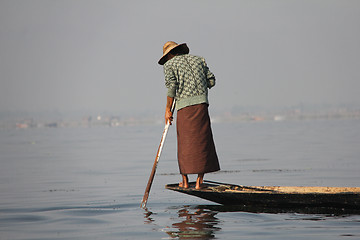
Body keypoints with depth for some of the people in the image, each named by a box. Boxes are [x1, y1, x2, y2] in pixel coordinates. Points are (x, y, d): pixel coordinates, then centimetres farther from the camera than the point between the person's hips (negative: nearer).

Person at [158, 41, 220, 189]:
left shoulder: (169, 64, 7)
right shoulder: (198, 60, 19)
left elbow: (171, 87, -5)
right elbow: (211, 81, 13)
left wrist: (168, 110, -1)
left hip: (184, 105, -3)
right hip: (202, 102, 3)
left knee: (185, 143, 6)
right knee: (202, 141, 6)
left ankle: (185, 181, 11)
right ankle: (199, 181, 3)